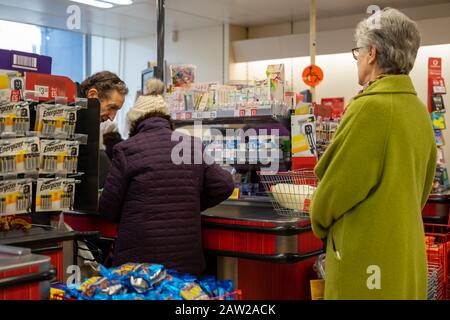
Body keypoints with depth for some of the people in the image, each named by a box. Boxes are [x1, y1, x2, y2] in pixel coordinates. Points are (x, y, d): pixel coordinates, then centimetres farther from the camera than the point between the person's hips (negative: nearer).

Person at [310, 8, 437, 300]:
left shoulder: (370, 107, -19)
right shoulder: (420, 111, 7)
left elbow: (334, 186, -14)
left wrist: (320, 224, 5)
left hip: (368, 261, -8)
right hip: (407, 261, 8)